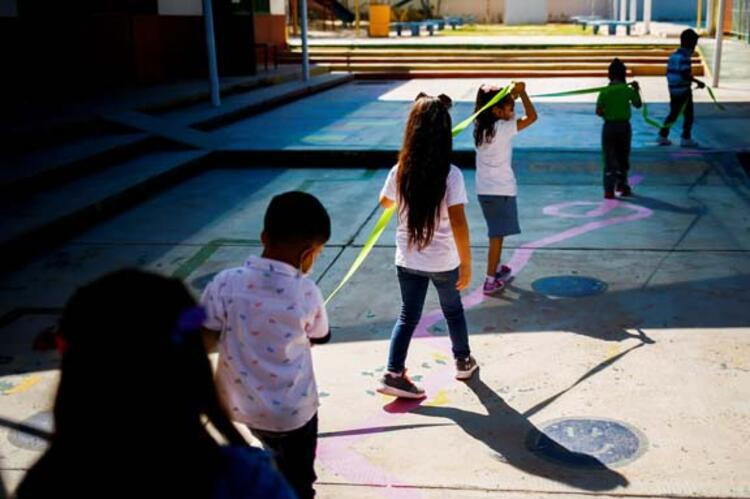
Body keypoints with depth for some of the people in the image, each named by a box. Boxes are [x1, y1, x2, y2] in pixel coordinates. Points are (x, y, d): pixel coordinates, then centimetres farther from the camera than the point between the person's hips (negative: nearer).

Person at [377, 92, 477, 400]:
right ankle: (463, 362, 40)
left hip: (408, 260, 2)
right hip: (444, 261, -2)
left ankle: (393, 373, 6)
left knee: (408, 316, 15)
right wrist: (466, 264, -15)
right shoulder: (451, 175, -19)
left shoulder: (400, 172, -9)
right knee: (453, 311, 22)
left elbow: (385, 202, 10)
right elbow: (458, 223, -23)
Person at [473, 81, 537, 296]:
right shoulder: (504, 128, -17)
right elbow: (532, 117, -17)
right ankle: (490, 281, -1)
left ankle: (497, 268, 38)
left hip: (484, 189, 8)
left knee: (496, 233, 23)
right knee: (497, 236, -3)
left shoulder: (481, 127, 5)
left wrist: (513, 95, 10)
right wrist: (522, 92, -9)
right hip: (502, 190, -8)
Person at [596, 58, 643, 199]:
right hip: (624, 126, 1)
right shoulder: (628, 90, -6)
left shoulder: (605, 91, -9)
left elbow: (598, 111, -11)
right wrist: (637, 90, 22)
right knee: (623, 157, 18)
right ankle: (622, 184, 30)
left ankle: (609, 190, -3)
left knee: (609, 159, 2)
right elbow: (638, 104, 10)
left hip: (609, 126, -1)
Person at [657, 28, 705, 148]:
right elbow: (686, 75, -22)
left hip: (673, 90, 8)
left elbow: (669, 73, 13)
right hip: (683, 90, -8)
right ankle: (686, 139, 6)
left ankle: (663, 136, 16)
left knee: (673, 113, 17)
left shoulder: (673, 55, 9)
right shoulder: (685, 57, -17)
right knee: (688, 115, 3)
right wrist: (698, 82, -13)